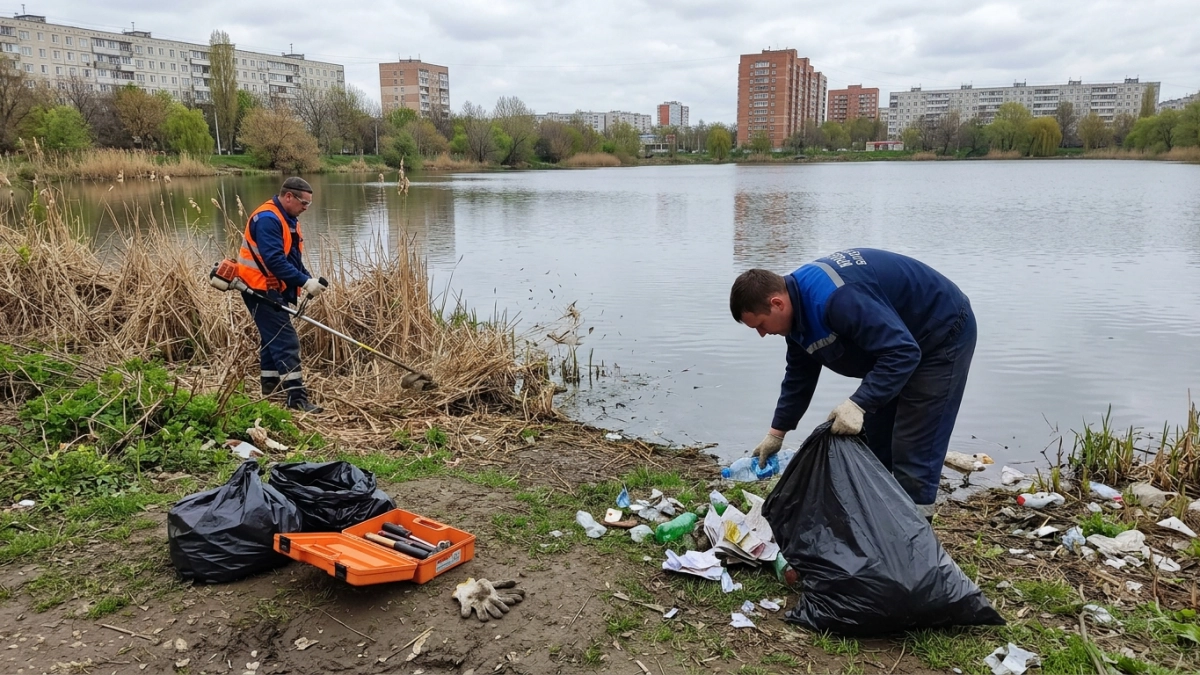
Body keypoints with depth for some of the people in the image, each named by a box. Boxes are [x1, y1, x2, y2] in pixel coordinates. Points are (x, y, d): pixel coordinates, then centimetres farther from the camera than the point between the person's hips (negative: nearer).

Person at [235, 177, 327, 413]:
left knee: (274, 337, 20)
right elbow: (275, 260, -29)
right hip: (260, 288, -11)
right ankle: (297, 397, -14)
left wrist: (310, 280, -2)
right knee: (286, 340, -13)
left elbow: (294, 258, 13)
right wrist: (304, 282, -30)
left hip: (275, 289, 11)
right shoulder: (267, 219, -21)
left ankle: (270, 384, 35)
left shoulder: (288, 219, 12)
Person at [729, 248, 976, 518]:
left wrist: (859, 403, -39)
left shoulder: (835, 298, -35)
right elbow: (799, 376, 10)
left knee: (913, 454, -10)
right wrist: (776, 433, 13)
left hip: (942, 336, -9)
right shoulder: (798, 304, -3)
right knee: (873, 446, 12)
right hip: (896, 343, 9)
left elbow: (902, 352, -35)